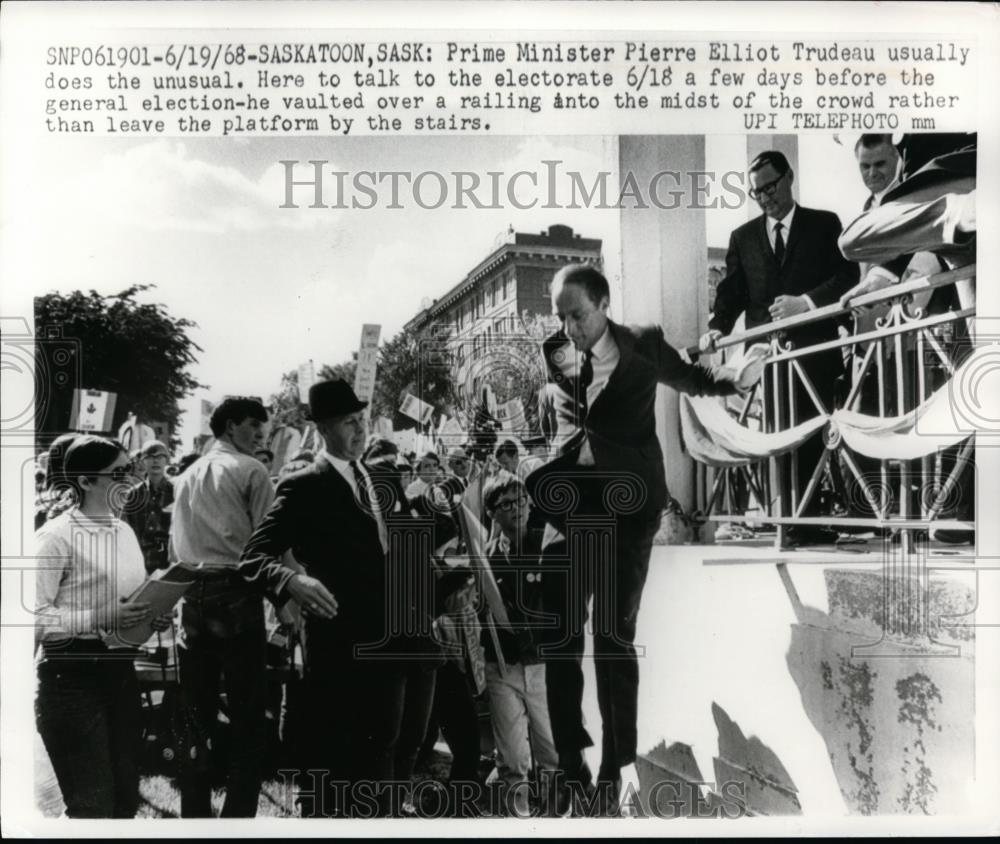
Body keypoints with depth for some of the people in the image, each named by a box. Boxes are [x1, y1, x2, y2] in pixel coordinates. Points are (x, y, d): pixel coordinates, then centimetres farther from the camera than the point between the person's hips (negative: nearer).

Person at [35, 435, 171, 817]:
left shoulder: (125, 531, 11)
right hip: (72, 675, -7)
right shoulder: (55, 536, -11)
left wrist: (152, 618, 2)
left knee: (126, 799, 14)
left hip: (119, 669, 7)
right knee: (93, 805, 1)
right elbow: (34, 616, -18)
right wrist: (100, 619, -26)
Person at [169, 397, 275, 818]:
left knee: (196, 714, 11)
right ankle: (238, 814, 0)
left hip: (192, 597, 6)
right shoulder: (250, 470, -2)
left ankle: (194, 815, 17)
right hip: (236, 594, -6)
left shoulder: (186, 476, 17)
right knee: (246, 715, 0)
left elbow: (174, 546, 16)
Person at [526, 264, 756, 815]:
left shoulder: (643, 346, 2)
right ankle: (570, 761, 15)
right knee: (559, 633, 0)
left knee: (614, 635, -3)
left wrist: (733, 381, 8)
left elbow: (687, 377, 18)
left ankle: (613, 769, 11)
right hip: (568, 504, 2)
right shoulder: (551, 353, 5)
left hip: (626, 505, -2)